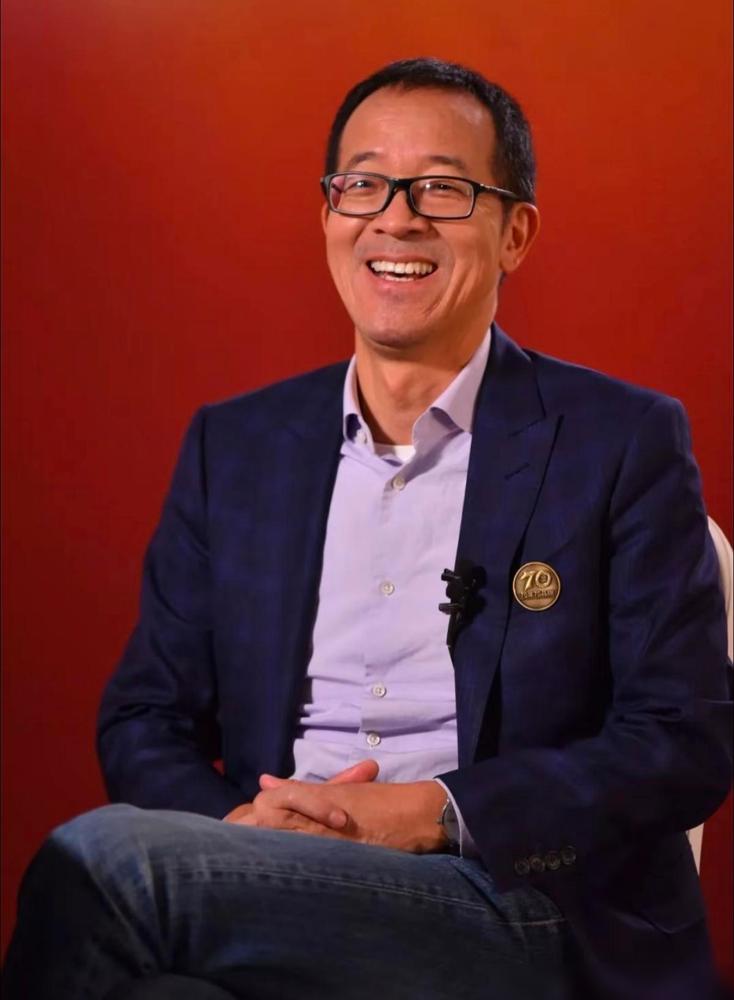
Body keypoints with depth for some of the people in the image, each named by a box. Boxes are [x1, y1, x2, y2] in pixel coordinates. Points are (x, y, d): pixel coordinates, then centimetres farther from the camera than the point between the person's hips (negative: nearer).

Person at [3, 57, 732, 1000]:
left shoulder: (624, 443, 3)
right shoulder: (232, 444, 15)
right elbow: (143, 720, 14)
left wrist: (430, 815, -15)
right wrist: (236, 829, -10)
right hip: (268, 899, 4)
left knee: (101, 858, -30)